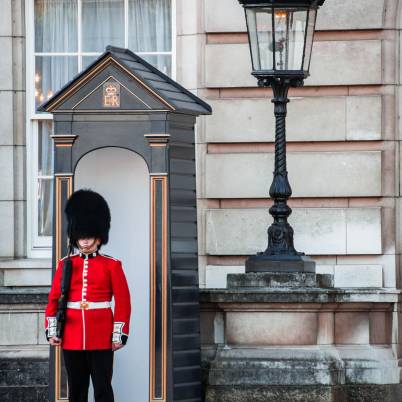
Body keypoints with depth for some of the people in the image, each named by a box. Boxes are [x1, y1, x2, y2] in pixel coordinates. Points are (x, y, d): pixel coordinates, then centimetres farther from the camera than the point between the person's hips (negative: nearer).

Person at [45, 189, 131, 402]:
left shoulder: (111, 265, 1)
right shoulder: (65, 264, 7)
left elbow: (123, 302, -1)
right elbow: (54, 299, 8)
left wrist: (119, 335, -6)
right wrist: (52, 331, 0)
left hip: (101, 339, -2)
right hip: (72, 339, 2)